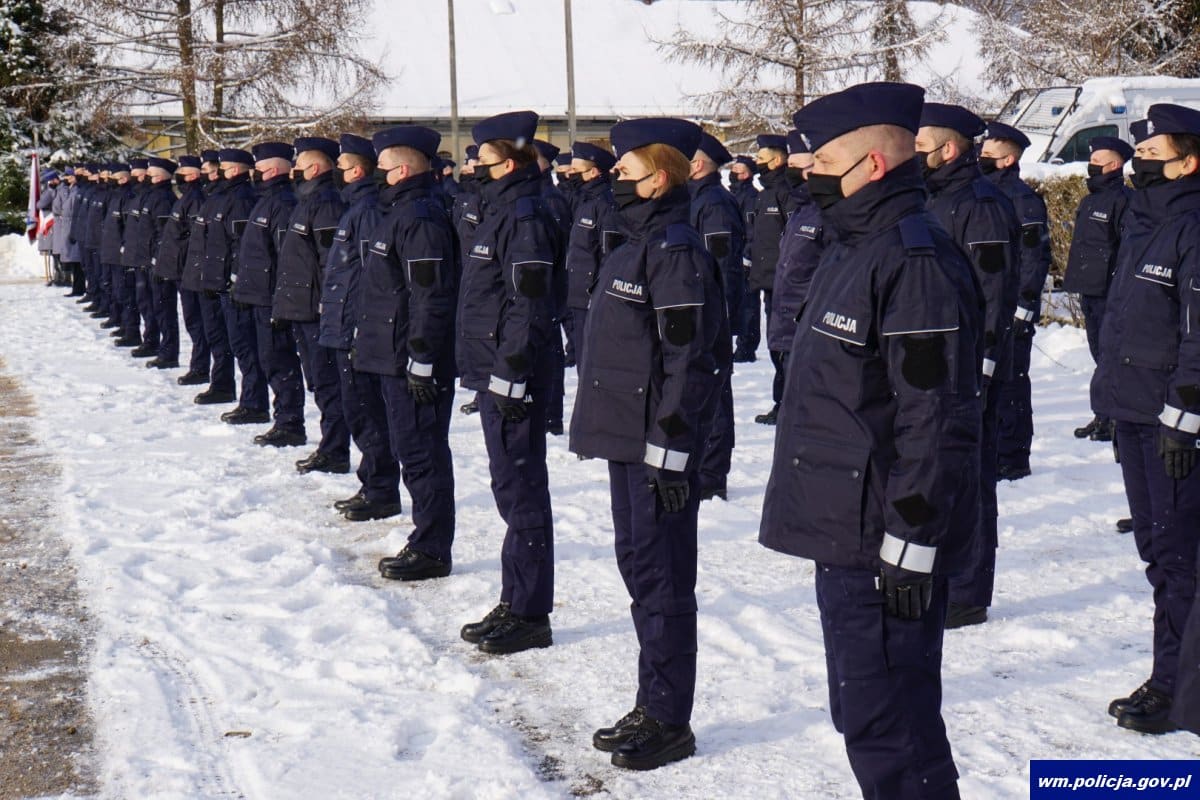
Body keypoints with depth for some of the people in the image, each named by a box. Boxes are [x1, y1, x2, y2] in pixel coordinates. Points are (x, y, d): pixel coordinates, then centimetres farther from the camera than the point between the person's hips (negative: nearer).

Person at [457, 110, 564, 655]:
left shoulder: (525, 218, -15)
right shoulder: (501, 212, 16)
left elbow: (529, 305, -21)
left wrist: (512, 377, -22)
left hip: (514, 377, -10)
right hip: (493, 372, 10)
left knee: (520, 488, -4)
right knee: (510, 487, 15)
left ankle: (530, 615, 4)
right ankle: (515, 604, 24)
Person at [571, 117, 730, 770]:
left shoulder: (675, 252, -16)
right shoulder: (638, 246, 14)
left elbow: (687, 362, -20)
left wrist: (670, 453, -21)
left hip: (658, 447, -10)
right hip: (626, 438, 10)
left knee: (660, 577, -2)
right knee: (638, 567, 16)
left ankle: (670, 722, 9)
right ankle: (652, 706, 27)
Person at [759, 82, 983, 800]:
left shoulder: (917, 261, -18)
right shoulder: (854, 250, 15)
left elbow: (936, 418, -22)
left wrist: (911, 547, -22)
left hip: (883, 544, -11)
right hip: (842, 532, 11)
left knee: (885, 724, -4)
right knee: (863, 714, 19)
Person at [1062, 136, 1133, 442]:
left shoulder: (1122, 199, -11)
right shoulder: (1090, 201, 18)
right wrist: (1074, 280, 22)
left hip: (1110, 291, -9)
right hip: (1089, 290, 9)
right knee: (1099, 351, 14)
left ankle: (1115, 419, 0)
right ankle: (1103, 416, 22)